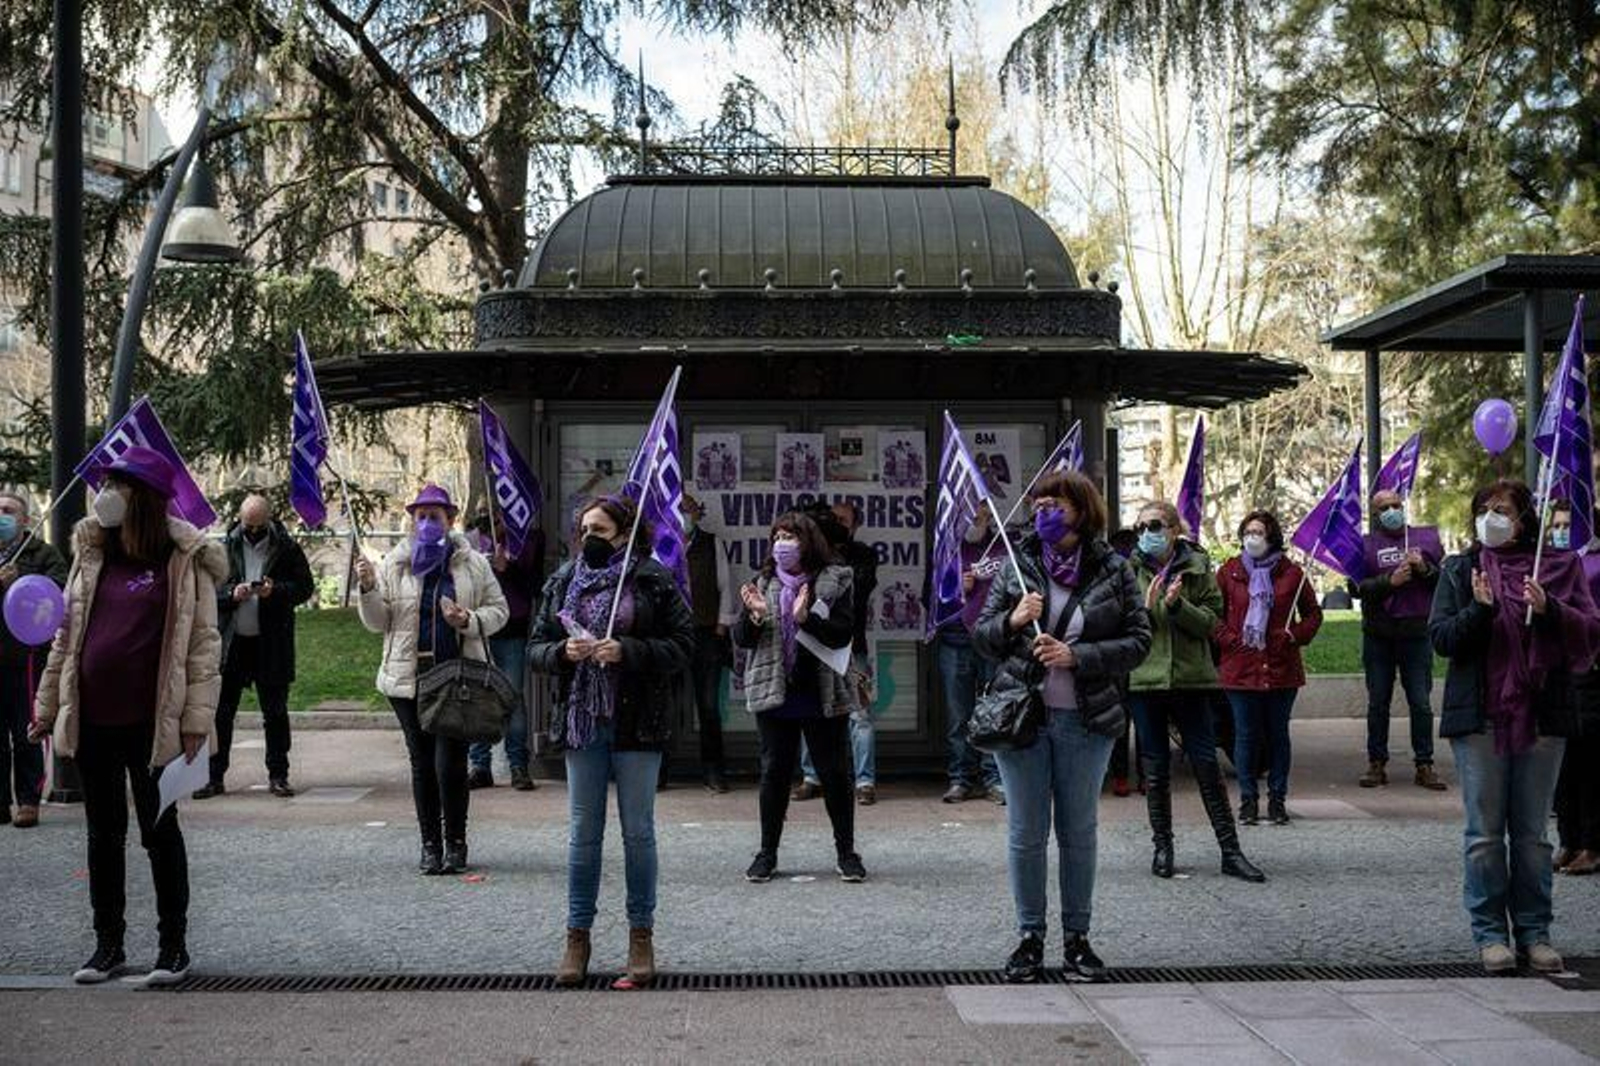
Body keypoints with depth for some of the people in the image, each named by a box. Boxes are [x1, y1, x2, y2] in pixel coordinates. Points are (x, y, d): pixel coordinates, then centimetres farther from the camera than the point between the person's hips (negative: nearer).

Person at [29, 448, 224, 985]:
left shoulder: (184, 560, -7)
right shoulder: (92, 553, 7)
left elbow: (204, 643, -9)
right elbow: (67, 634, 12)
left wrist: (197, 719, -14)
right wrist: (48, 706, 10)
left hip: (151, 721, -5)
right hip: (92, 720, 5)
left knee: (160, 830, 6)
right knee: (104, 833, 12)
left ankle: (174, 945, 16)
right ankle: (108, 944, 22)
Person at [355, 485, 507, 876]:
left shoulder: (473, 564, 4)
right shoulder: (394, 565, 7)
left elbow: (498, 610, 7)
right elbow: (377, 622, 7)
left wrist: (469, 620, -13)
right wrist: (368, 588, -11)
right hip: (409, 679, 2)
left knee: (450, 763, -7)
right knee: (422, 763, 8)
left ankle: (455, 843, 10)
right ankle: (430, 844, 18)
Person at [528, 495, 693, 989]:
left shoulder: (654, 581, -2)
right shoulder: (563, 581, 9)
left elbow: (682, 644, -6)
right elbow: (536, 647, 10)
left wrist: (626, 651, -18)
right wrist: (563, 651, -11)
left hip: (637, 722, -3)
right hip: (581, 720, 3)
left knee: (637, 831, 4)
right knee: (582, 832, 7)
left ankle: (641, 936, 13)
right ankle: (577, 936, 15)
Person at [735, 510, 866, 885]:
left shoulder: (834, 582, -2)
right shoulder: (764, 583, 8)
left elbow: (843, 633, -11)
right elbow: (741, 638, 5)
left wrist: (807, 618, -25)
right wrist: (753, 615, -16)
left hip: (823, 697, -2)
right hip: (773, 695, 2)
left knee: (834, 774, 4)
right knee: (774, 773, 8)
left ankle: (846, 852, 17)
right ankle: (767, 852, 18)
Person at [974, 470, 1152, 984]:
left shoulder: (1114, 571, 0)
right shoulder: (1018, 567, 4)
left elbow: (1138, 641, -3)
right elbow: (980, 636, 7)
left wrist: (1076, 657, -15)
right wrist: (1011, 621, -15)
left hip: (1086, 721, -1)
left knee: (1079, 831, 9)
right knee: (1026, 833, 5)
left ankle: (1077, 938, 19)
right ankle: (1030, 938, 16)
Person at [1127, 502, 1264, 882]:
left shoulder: (1197, 567, 2)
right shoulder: (1130, 570, 3)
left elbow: (1211, 622, -3)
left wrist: (1178, 605, -19)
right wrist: (1146, 606, -17)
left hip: (1190, 678, 0)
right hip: (1144, 679, 0)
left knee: (1207, 765, 1)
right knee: (1155, 768, 7)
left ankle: (1231, 851, 7)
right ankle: (1162, 847, 18)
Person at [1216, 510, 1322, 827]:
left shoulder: (1291, 573, 3)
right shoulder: (1229, 572, 4)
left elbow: (1313, 614, 11)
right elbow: (1213, 613, 6)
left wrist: (1294, 636, -4)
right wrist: (1230, 640, -7)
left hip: (1282, 668, 0)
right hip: (1240, 667, 0)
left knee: (1278, 734, 7)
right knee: (1246, 735, 3)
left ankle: (1277, 798, 17)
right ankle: (1248, 798, 13)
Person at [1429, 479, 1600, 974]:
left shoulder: (1560, 567, 6)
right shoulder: (1460, 570, 7)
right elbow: (1440, 638, -1)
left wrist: (1549, 611, -17)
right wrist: (1480, 609, -17)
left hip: (1542, 715, 0)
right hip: (1479, 716, 0)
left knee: (1532, 831, 7)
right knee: (1485, 831, 2)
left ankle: (1534, 932, 15)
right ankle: (1490, 933, 9)